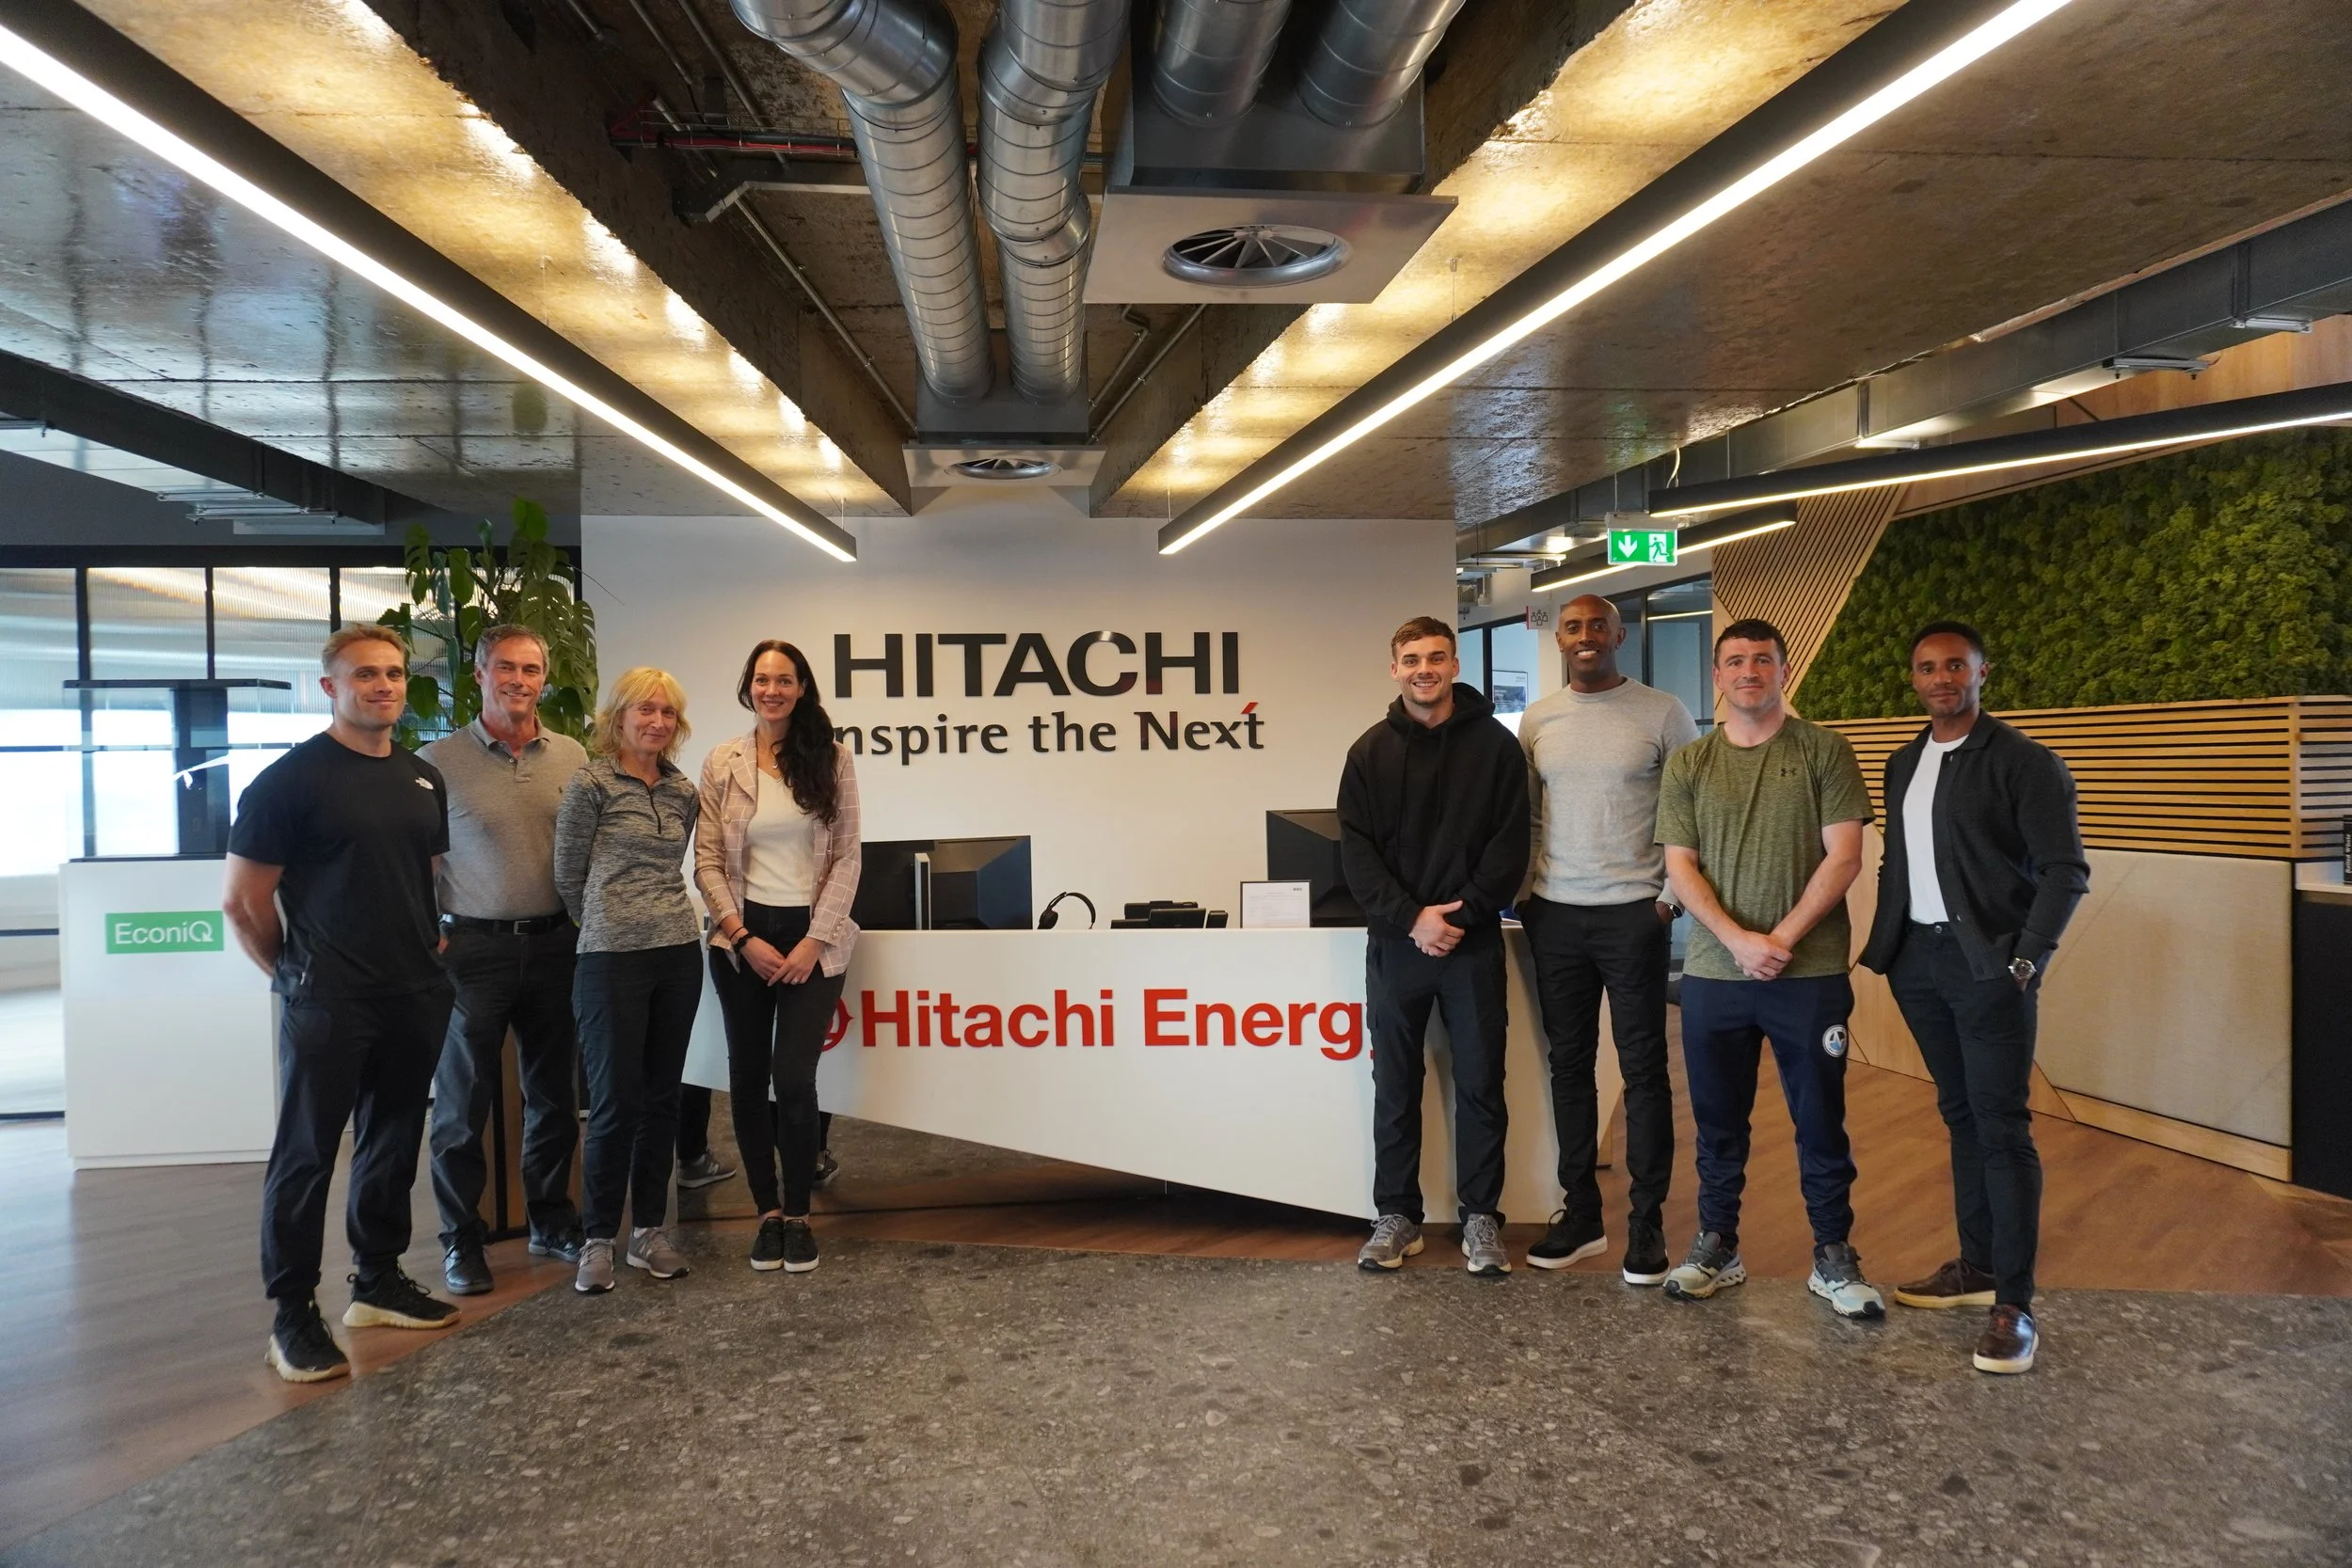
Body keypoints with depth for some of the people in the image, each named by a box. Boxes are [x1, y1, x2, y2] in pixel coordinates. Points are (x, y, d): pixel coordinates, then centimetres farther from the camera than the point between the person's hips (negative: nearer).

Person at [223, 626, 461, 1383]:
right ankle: (293, 1315, 12)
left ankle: (378, 1282, 28)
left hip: (415, 999, 6)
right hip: (327, 1005, -6)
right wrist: (295, 974, 1)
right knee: (307, 1154, 2)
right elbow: (242, 902, -6)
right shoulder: (292, 779, -8)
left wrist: (431, 952, 10)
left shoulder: (423, 780, 10)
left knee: (393, 1144, 14)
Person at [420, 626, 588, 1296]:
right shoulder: (439, 761, -4)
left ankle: (552, 1221, 28)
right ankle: (461, 1239, 20)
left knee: (554, 1096, 13)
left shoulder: (572, 758, 5)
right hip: (474, 949, -3)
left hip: (556, 945, 3)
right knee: (463, 1103, 6)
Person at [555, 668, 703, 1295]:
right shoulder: (591, 783, -5)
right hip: (613, 960, -5)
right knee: (616, 1102, -2)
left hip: (679, 954, 5)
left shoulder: (684, 792, 10)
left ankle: (649, 1229, 22)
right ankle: (598, 1239, 12)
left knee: (662, 1098, 10)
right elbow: (568, 875, 0)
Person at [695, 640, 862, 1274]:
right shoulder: (721, 763, 3)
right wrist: (744, 939, -7)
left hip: (812, 937, -2)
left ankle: (798, 1215, 9)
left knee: (793, 1079, -9)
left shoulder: (831, 758, 0)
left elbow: (847, 857, -1)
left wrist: (814, 941, -8)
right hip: (742, 938, 2)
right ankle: (768, 1213, 20)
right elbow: (707, 863, 2)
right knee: (747, 1078, 6)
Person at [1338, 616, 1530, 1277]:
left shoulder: (1495, 745, 1)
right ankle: (1398, 1215, 21)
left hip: (1474, 942, -1)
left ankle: (1481, 1217, 18)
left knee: (1480, 1085, 6)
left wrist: (1462, 914, -13)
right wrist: (1411, 919, -13)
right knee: (1395, 1086, 9)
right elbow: (1356, 853, -2)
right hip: (1395, 943, 1)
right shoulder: (1370, 752, 3)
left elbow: (1511, 844, -3)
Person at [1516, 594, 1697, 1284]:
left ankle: (1647, 1220, 12)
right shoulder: (1537, 719, 8)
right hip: (1555, 916, 4)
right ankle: (1580, 1212, 20)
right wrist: (1525, 892, 4)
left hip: (1633, 914, -3)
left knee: (1643, 1068, 2)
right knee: (1569, 1064, 9)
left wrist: (1672, 894, -7)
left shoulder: (1662, 712, -3)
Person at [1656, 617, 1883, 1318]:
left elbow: (1843, 855, -5)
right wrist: (1739, 941, -12)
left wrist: (1783, 937, -13)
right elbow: (1679, 867, 1)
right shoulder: (1688, 764, 7)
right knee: (1718, 1121, 11)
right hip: (1713, 974, 2)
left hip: (1811, 973, -2)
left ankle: (1834, 1257, 19)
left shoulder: (1825, 751, 1)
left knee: (1820, 1121, 6)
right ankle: (1717, 1246, 25)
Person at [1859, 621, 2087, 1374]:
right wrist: (1884, 945, 7)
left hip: (1989, 964, -6)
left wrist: (2027, 960, -16)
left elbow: (2066, 870, -10)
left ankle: (2014, 1305, 0)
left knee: (2002, 1128, -6)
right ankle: (1977, 1266, 25)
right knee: (1961, 1115, 14)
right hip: (1919, 962, 6)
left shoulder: (2024, 763, -7)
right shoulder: (1903, 765, 13)